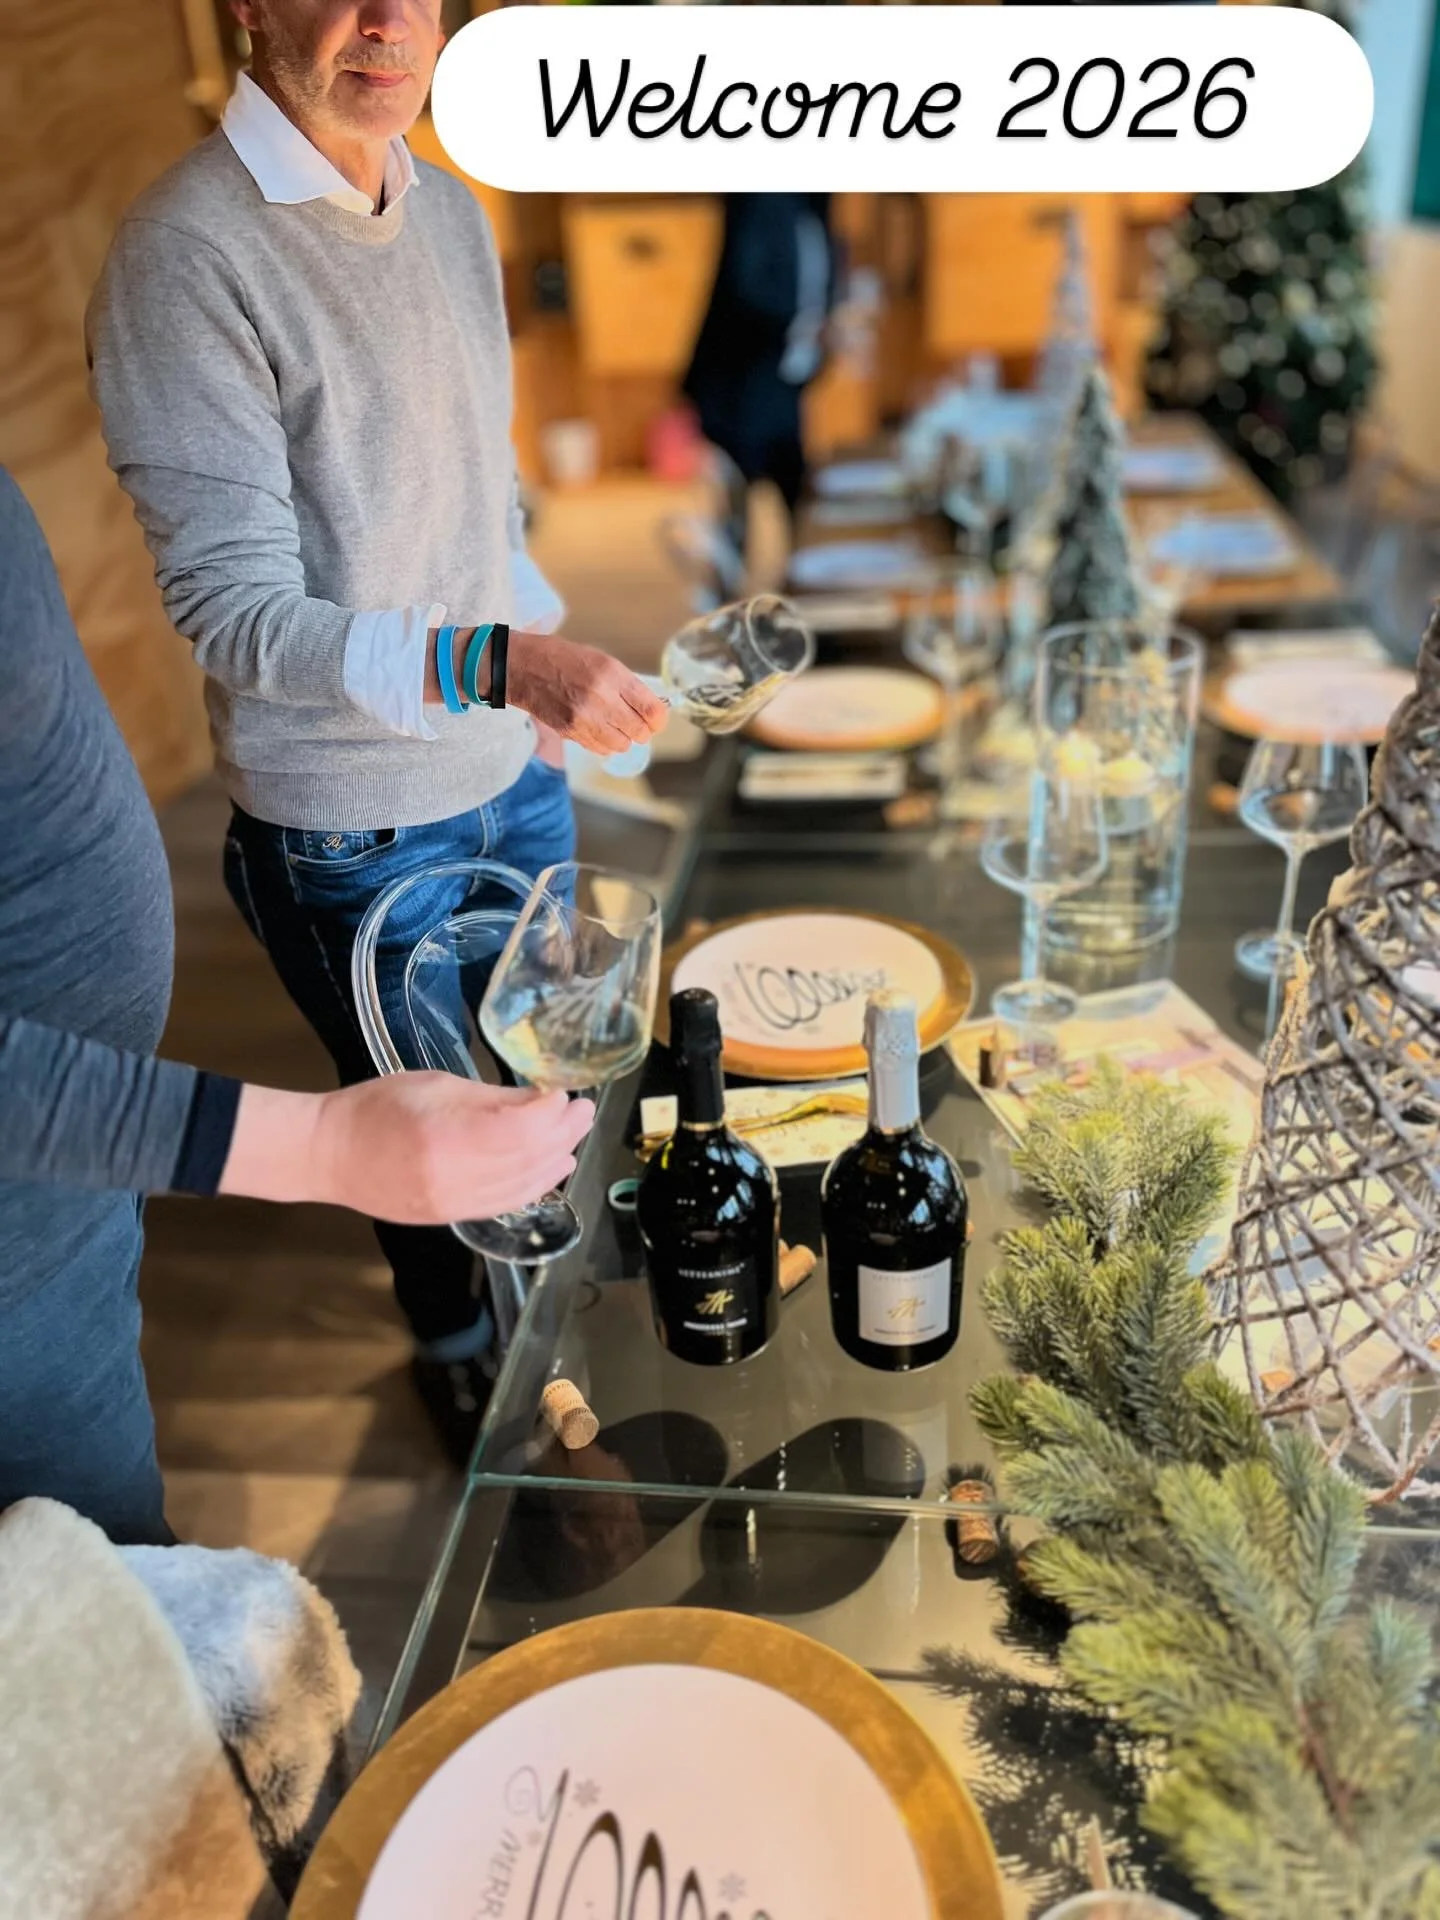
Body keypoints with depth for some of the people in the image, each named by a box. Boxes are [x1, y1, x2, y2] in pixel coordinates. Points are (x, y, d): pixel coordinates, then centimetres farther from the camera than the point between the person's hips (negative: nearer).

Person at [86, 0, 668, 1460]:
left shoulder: (448, 211, 5)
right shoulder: (189, 257, -20)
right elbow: (231, 608, -24)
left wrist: (552, 646, 15)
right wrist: (494, 664, -37)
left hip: (512, 767, 7)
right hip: (357, 821, -7)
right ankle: (458, 1352, 44)